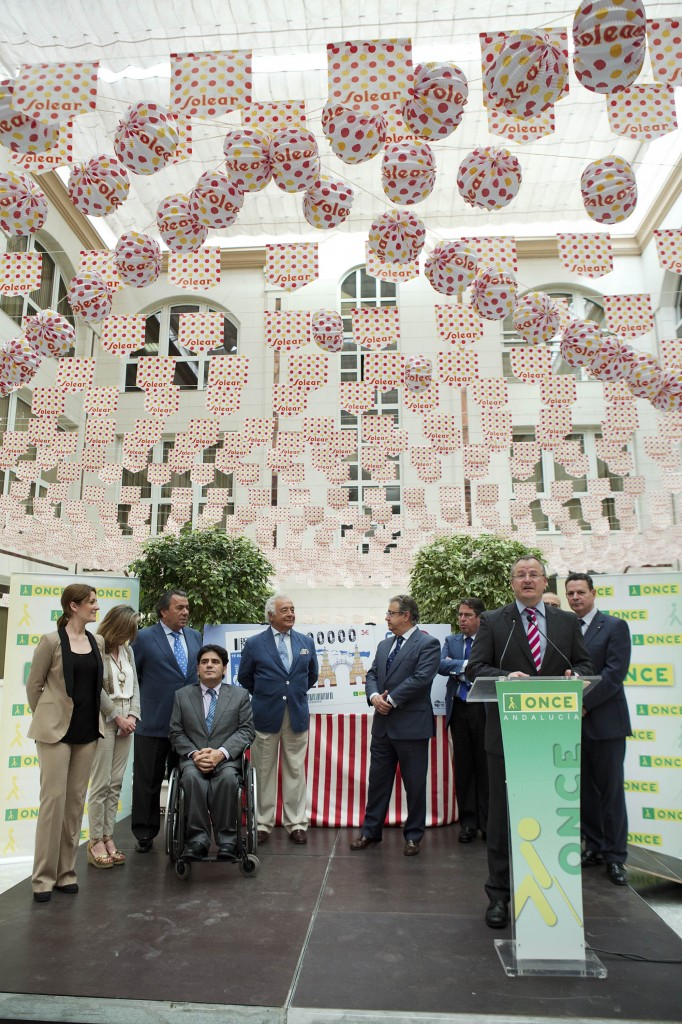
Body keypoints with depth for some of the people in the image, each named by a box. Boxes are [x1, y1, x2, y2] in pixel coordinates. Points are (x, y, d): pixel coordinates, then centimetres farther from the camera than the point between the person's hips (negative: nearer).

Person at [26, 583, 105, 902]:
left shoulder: (98, 642, 5)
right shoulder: (51, 641, -9)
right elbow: (33, 685, 0)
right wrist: (44, 719, 7)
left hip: (87, 731, 5)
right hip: (56, 730, -5)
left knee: (76, 800, 9)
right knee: (54, 798, -2)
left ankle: (66, 871, 20)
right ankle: (43, 876, 10)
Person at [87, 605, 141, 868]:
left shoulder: (127, 651, 10)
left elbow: (135, 685, 11)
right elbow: (97, 689, -13)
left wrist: (132, 716, -2)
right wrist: (118, 717, -10)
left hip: (125, 721, 6)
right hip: (103, 721, -6)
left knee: (116, 783, 8)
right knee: (101, 783, -3)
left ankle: (108, 836, 15)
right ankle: (96, 841, 7)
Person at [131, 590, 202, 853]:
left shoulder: (195, 636, 8)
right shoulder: (144, 638, -7)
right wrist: (143, 702, 0)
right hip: (153, 723, -4)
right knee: (148, 782, 8)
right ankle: (144, 835, 22)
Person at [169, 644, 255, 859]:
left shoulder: (240, 695, 10)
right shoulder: (182, 695, 13)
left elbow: (246, 730, 2)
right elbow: (176, 732, 7)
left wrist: (221, 753, -15)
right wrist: (194, 754, -12)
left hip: (227, 758, -1)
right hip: (192, 758, 1)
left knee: (228, 777, -34)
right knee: (192, 777, -34)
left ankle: (227, 840, -21)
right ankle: (198, 839, -24)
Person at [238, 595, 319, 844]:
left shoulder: (306, 642, 5)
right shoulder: (254, 644, -4)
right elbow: (244, 677, 8)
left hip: (297, 715, 2)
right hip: (265, 716, -2)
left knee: (295, 771, 7)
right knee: (264, 772, 6)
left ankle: (296, 824, 16)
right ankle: (262, 824, 18)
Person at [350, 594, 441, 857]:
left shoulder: (427, 644, -9)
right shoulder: (384, 645, 14)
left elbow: (420, 678, -19)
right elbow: (372, 675, 11)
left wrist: (391, 700, -16)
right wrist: (374, 696, -10)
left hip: (411, 725, -6)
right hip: (383, 724, 7)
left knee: (414, 783, 6)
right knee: (377, 780, 13)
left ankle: (413, 835, 20)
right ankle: (370, 830, 24)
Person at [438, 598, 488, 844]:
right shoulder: (451, 640, 10)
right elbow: (441, 665, -4)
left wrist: (456, 667, -9)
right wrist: (466, 664, -15)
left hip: (484, 709, -4)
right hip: (459, 709, 4)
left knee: (485, 765, 3)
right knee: (463, 766, 9)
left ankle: (487, 822, 17)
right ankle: (468, 822, 19)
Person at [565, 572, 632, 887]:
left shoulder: (614, 626, -3)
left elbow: (615, 673, -13)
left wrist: (584, 704, -17)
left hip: (605, 720, -4)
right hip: (573, 720, 4)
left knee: (611, 790, 4)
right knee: (585, 789, 11)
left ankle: (615, 856, 14)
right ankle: (594, 846, 23)